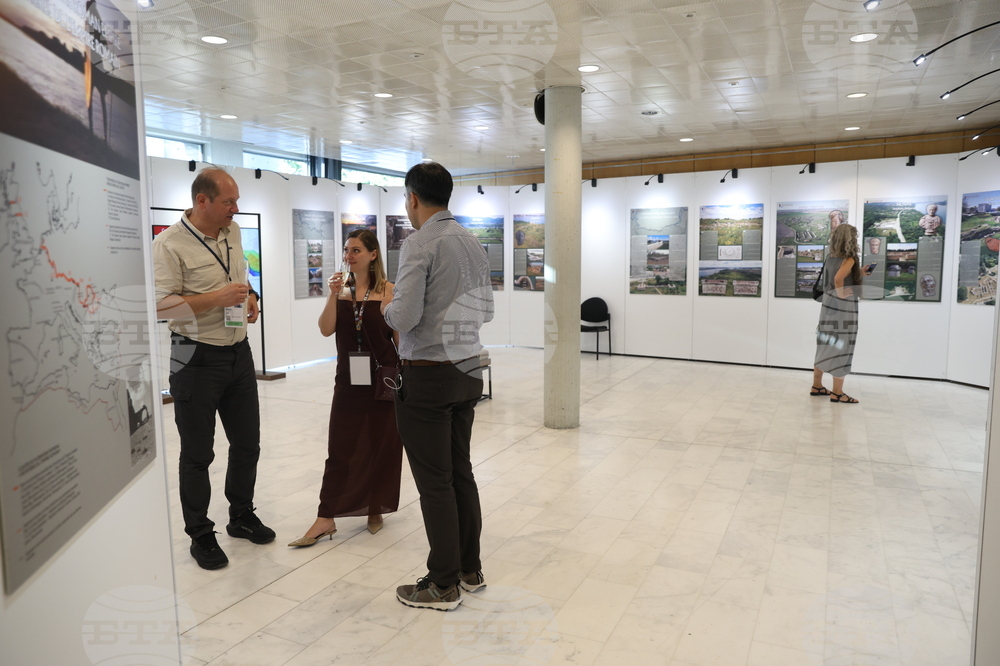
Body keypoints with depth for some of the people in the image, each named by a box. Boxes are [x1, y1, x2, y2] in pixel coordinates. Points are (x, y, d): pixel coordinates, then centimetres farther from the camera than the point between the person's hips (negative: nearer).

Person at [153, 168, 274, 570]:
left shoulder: (232, 232, 8)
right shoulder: (170, 244, -14)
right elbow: (160, 304, -19)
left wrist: (250, 298, 3)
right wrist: (216, 299, -24)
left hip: (238, 351, 7)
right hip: (196, 358, -7)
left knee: (247, 442, 16)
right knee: (197, 454, 5)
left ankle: (241, 515, 36)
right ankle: (200, 535, 22)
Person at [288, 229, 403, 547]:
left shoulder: (388, 291, -6)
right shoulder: (342, 289, 5)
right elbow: (326, 330, -4)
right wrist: (333, 295, -15)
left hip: (383, 379, -3)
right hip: (348, 379, 3)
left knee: (381, 446, 8)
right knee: (341, 447, 4)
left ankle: (375, 509, 25)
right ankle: (326, 518, 9)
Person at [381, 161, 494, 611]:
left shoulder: (420, 244, -13)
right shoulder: (473, 244, 10)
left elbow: (405, 317, -19)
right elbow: (486, 311, 15)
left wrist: (385, 307, 1)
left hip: (428, 375, -8)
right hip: (468, 370, 8)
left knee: (435, 483, 3)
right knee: (461, 472, 17)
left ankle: (444, 585, 15)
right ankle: (470, 570, 30)